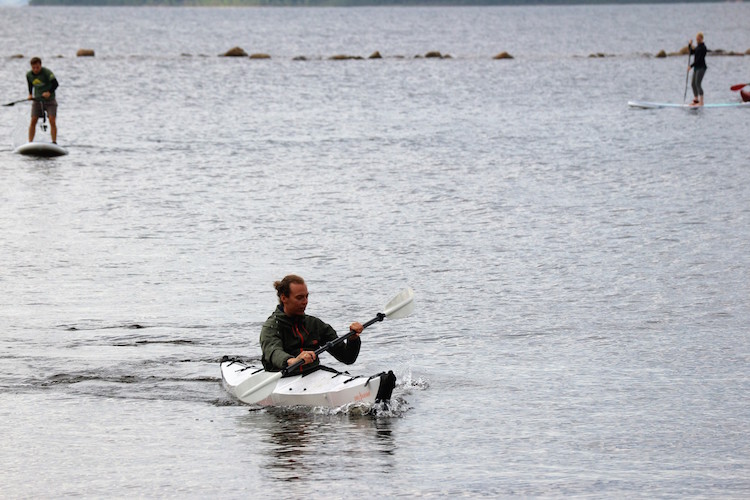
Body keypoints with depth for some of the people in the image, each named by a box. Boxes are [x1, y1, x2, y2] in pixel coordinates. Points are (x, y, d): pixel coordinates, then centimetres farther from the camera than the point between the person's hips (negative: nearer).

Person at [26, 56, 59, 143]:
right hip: (37, 100, 4)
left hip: (49, 100, -4)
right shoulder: (29, 75, 0)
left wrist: (49, 92, -39)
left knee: (52, 121, -13)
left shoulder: (47, 72, -16)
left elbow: (55, 83, -26)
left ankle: (54, 142, -8)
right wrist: (30, 94, 5)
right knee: (33, 121, -5)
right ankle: (30, 143, -1)